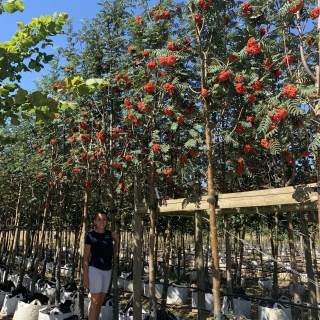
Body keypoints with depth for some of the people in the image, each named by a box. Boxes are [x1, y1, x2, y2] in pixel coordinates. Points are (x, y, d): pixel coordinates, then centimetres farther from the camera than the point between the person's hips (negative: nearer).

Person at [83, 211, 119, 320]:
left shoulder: (109, 234, 4)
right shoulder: (90, 236, -9)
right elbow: (86, 257, -6)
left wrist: (117, 240, 0)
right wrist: (85, 277, -9)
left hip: (108, 271, 5)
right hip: (95, 270, -5)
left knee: (101, 302, 11)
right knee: (95, 302, -4)